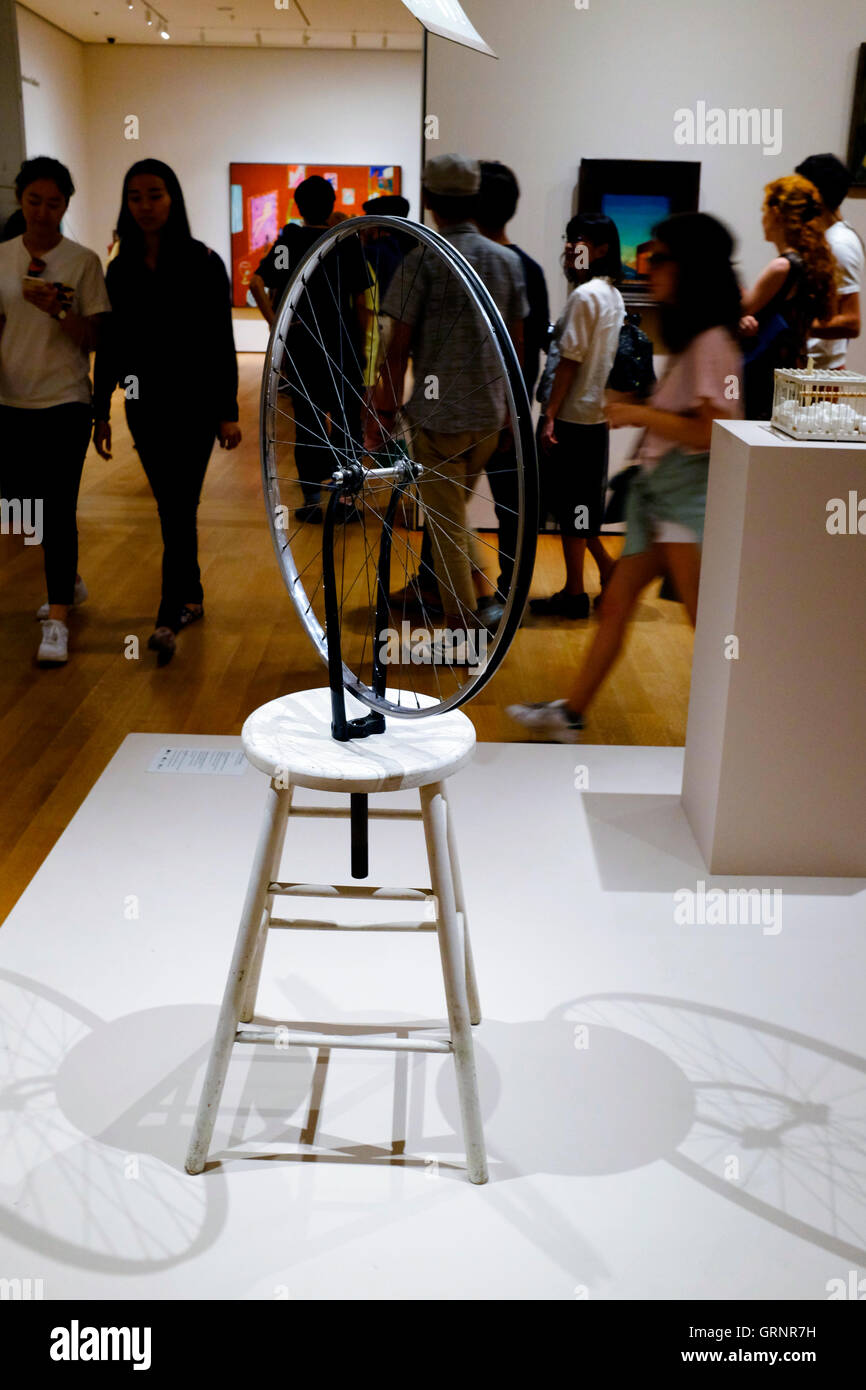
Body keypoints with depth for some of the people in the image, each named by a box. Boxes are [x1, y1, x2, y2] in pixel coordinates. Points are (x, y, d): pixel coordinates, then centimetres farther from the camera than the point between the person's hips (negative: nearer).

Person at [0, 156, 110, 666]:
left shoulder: (83, 261, -4)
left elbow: (93, 338, -5)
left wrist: (57, 310, -21)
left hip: (65, 400, -5)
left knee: (58, 508, -8)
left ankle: (58, 619, -2)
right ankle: (70, 581, 36)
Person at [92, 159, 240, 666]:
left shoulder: (203, 263, -6)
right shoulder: (121, 269, 5)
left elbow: (221, 342, -6)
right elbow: (110, 344, 9)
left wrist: (228, 412, -8)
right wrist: (101, 411, 8)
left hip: (194, 403, -4)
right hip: (145, 405, 4)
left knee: (179, 508, -9)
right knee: (172, 508, 12)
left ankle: (170, 618, -8)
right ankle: (192, 596, 27)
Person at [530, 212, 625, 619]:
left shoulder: (584, 296, -15)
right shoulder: (613, 295, 13)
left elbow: (571, 360, -18)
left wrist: (550, 414, -17)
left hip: (573, 414, -9)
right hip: (597, 414, 9)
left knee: (570, 502, -1)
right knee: (582, 502, 18)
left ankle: (574, 593, 7)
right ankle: (608, 570, 23)